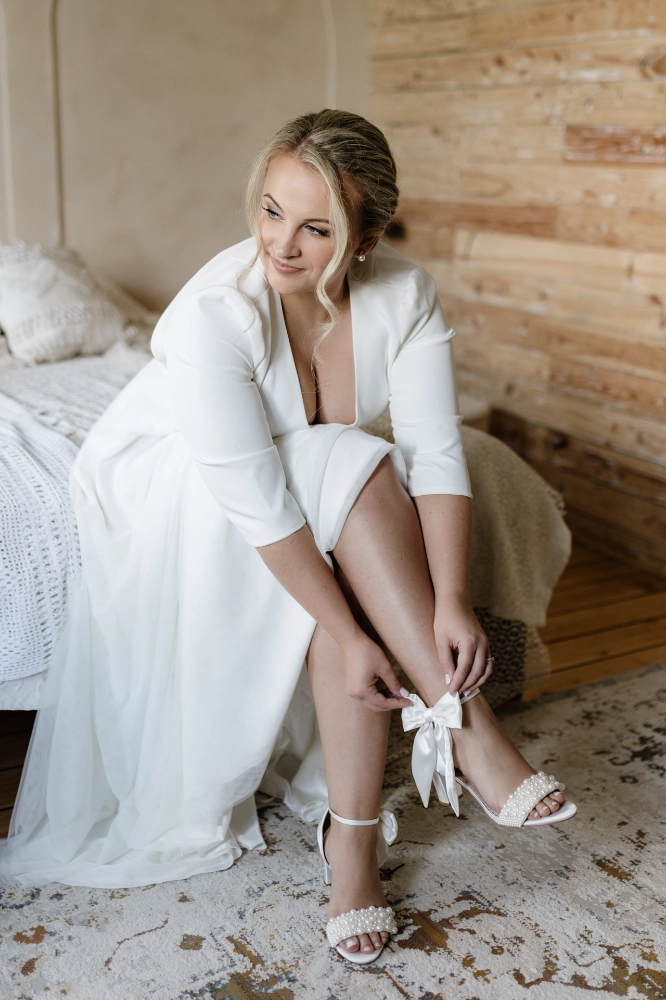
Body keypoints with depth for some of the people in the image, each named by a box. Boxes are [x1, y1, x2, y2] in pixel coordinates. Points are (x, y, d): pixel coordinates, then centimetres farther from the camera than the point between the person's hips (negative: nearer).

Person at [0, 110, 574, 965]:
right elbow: (257, 502, -34)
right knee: (360, 477, -29)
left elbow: (436, 452, -23)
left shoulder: (403, 293, -19)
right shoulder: (214, 312, -32)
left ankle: (352, 831, -17)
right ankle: (463, 726, -25)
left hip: (324, 492, 4)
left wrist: (452, 601, -34)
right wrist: (350, 635, -35)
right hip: (168, 488, -4)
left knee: (346, 569, -29)